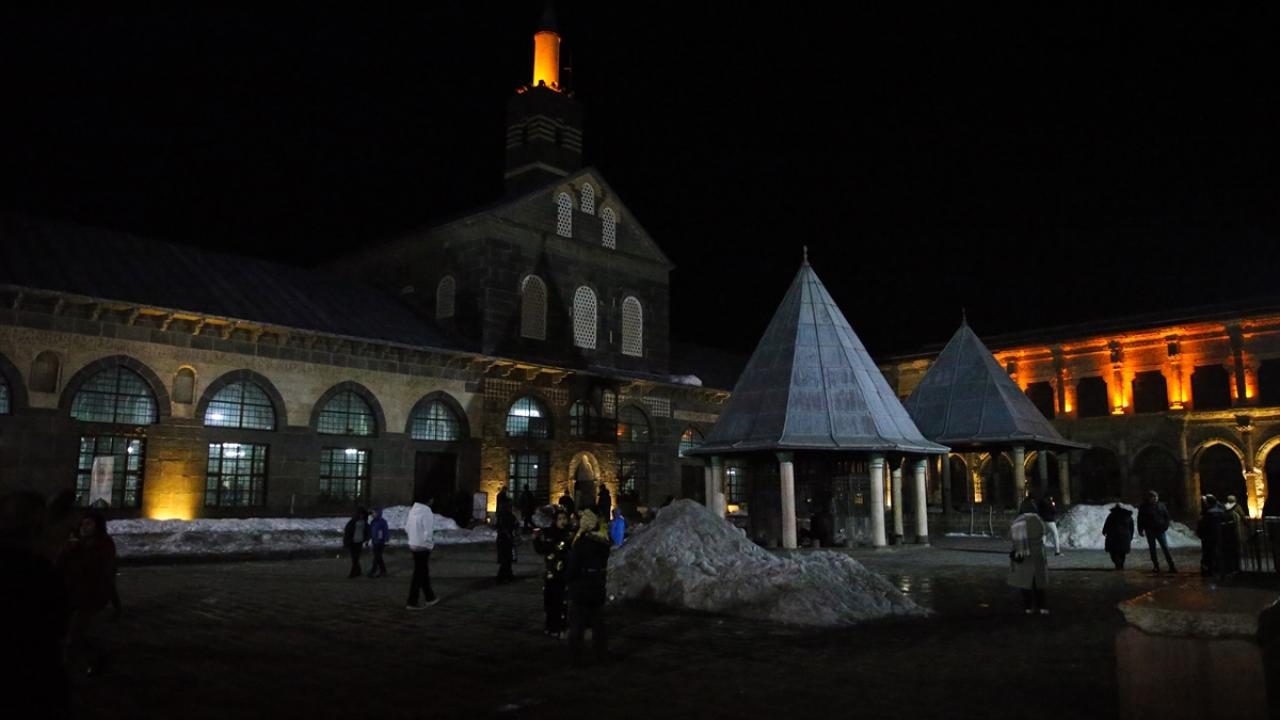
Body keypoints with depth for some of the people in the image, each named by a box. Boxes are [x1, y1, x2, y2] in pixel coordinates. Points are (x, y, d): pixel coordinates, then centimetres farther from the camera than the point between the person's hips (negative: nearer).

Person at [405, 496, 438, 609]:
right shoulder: (427, 511, -21)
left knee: (424, 573, 19)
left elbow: (406, 527, 12)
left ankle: (430, 598, 31)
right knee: (419, 575, 2)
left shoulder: (413, 509, 4)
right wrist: (430, 544, -5)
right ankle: (411, 602, 7)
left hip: (413, 545, 8)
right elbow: (428, 533, -22)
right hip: (423, 547, -8)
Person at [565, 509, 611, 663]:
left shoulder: (581, 542, -19)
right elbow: (605, 565, 8)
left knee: (577, 623, 5)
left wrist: (567, 581, -1)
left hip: (580, 589, -6)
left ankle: (575, 655, 8)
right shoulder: (604, 542, 0)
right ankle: (601, 652, 25)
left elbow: (572, 566, -16)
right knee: (598, 622, 17)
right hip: (599, 589, 6)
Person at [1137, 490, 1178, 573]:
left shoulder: (1161, 505, 1)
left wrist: (1165, 526, -4)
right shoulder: (1144, 507, -2)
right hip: (1149, 531, 0)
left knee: (1165, 548, -4)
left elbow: (1167, 516, 9)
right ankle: (1156, 566, 13)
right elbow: (1140, 519, 1)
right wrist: (1140, 530, -2)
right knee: (1152, 549, 6)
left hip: (1160, 530, 0)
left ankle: (1171, 566, -3)